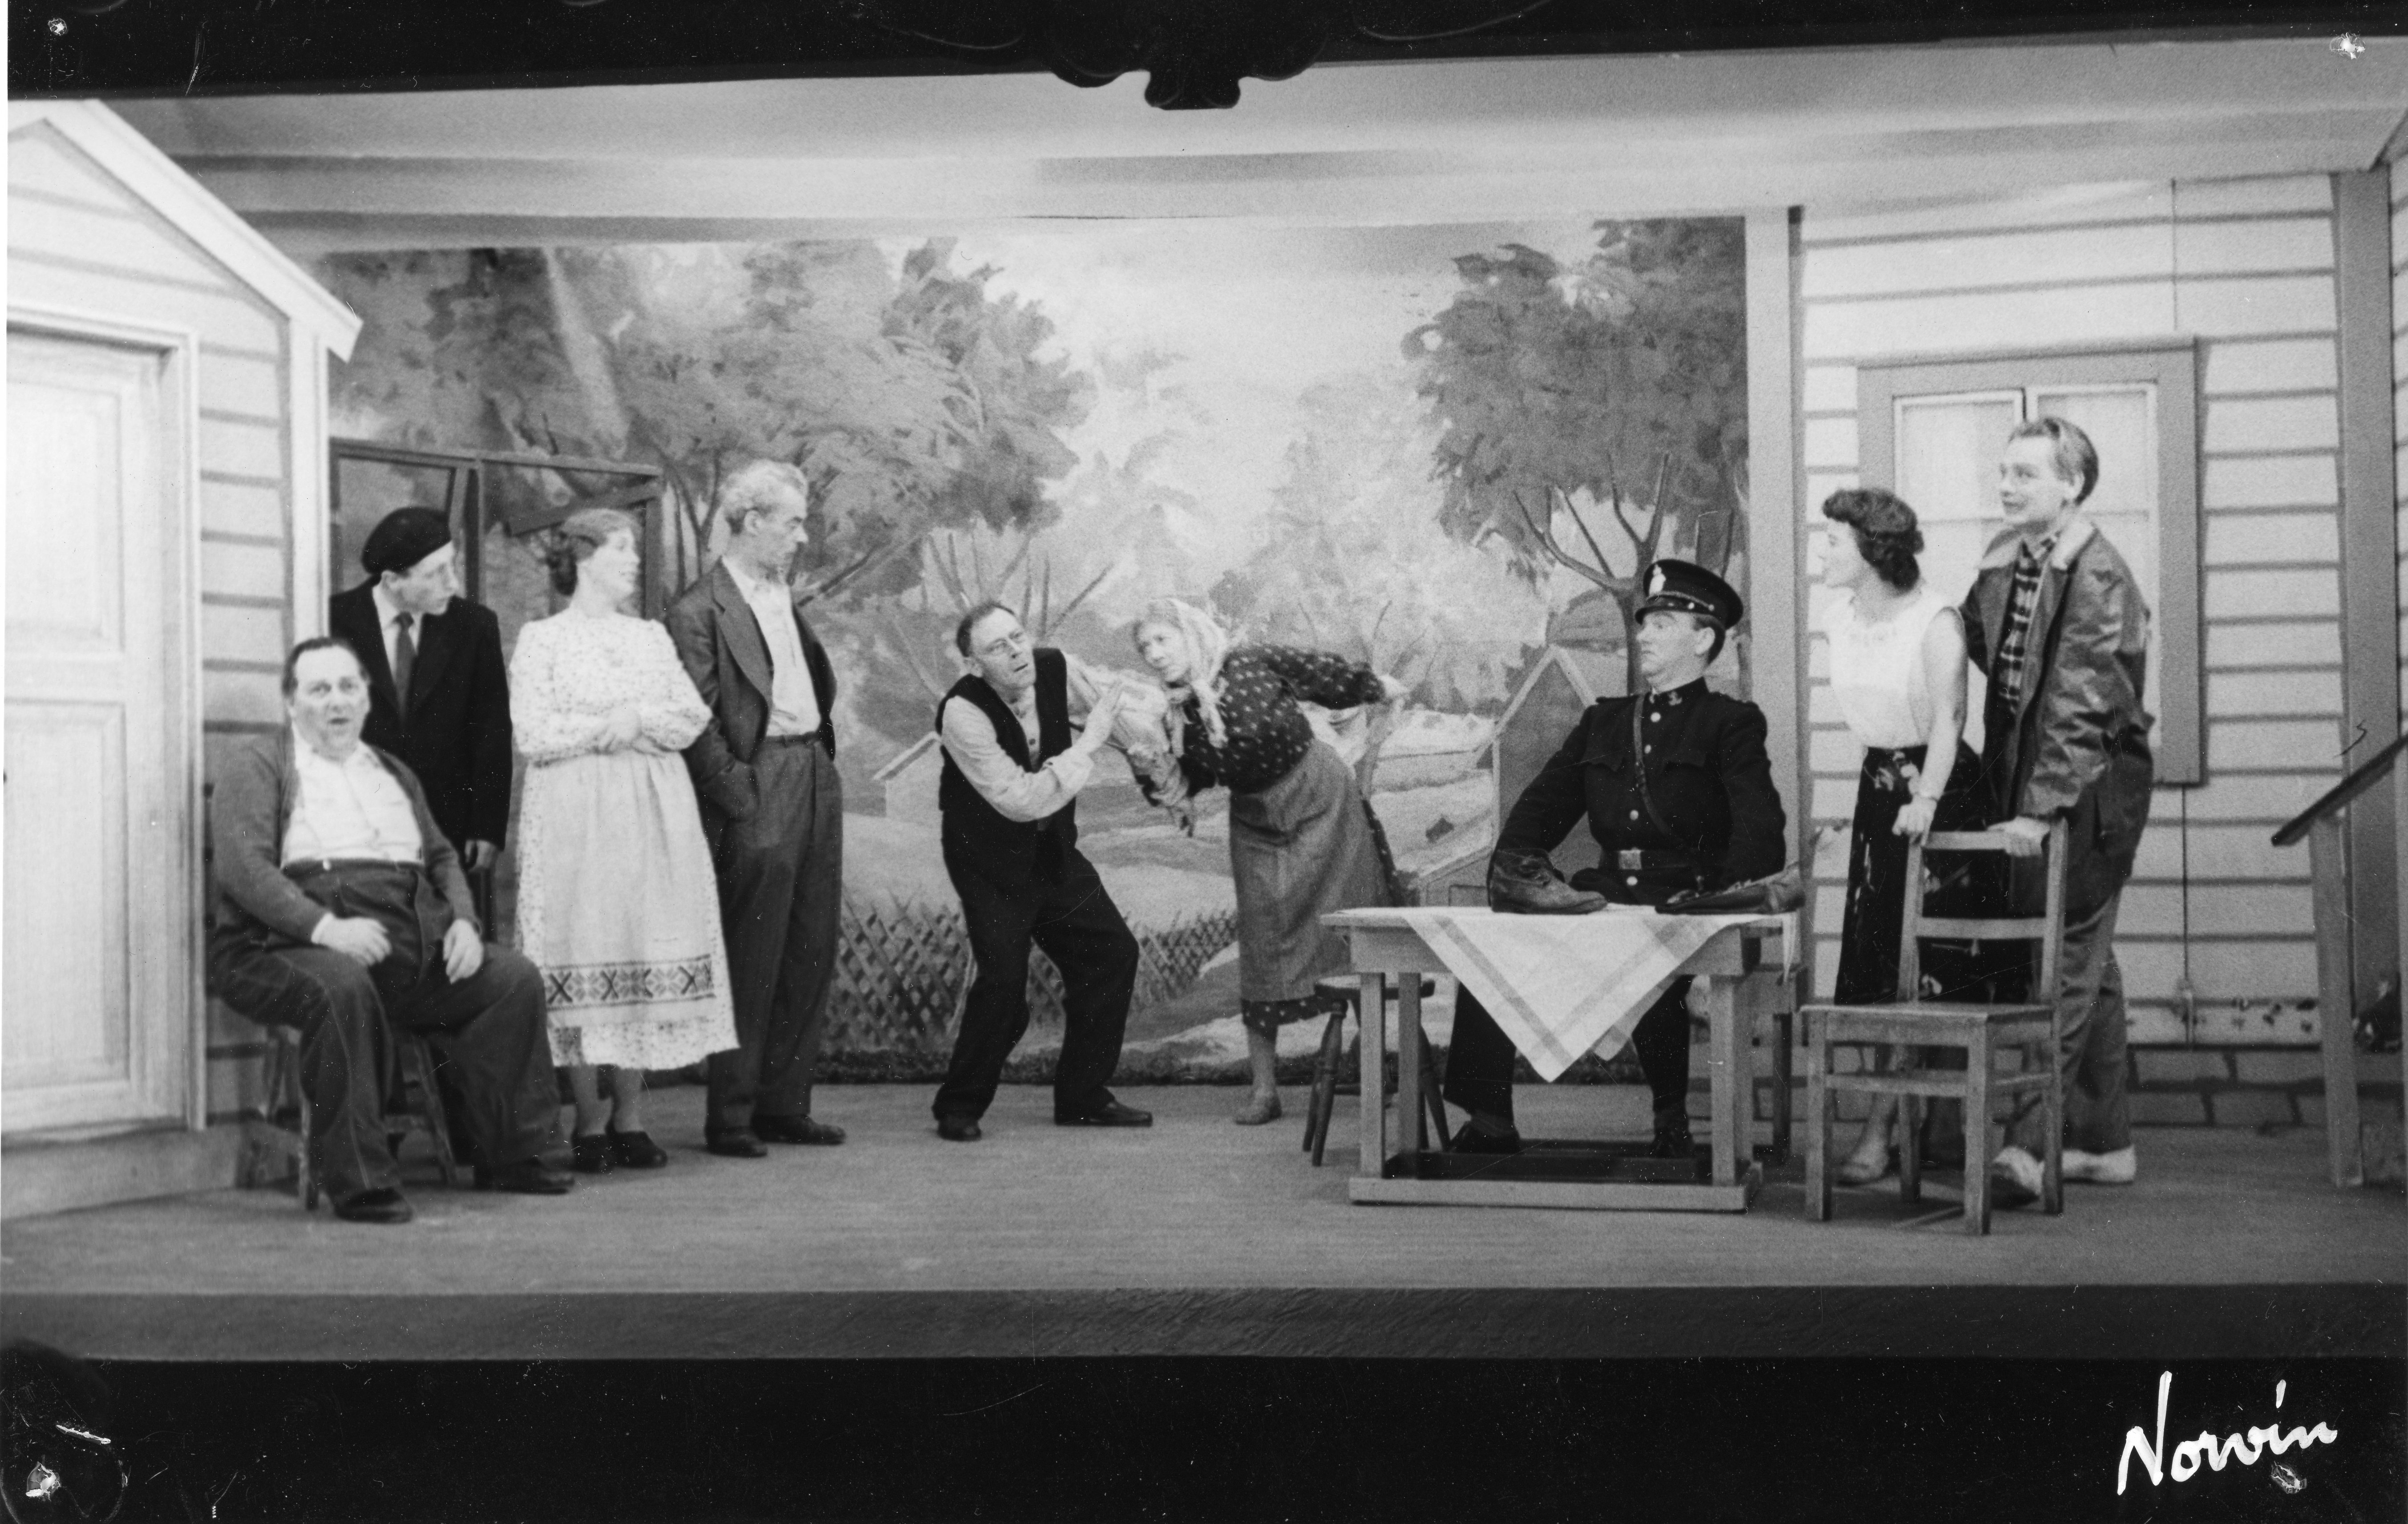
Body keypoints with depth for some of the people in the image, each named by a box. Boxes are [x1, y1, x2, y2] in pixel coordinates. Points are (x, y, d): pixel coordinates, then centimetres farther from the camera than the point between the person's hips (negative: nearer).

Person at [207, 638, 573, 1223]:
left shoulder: (393, 773, 28)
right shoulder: (257, 765, 6)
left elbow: (442, 858, 26)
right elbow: (243, 866, -8)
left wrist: (462, 921, 3)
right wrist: (326, 927, -22)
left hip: (412, 937, 6)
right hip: (294, 943, -6)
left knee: (514, 978, -12)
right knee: (341, 987, -38)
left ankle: (511, 1156, -2)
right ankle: (360, 1182, -31)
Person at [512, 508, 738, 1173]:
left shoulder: (652, 637, 17)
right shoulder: (541, 639, 4)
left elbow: (693, 717, 7)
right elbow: (533, 734, -7)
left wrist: (641, 719, -9)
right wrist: (605, 729, -8)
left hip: (654, 815, 4)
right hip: (574, 817, -4)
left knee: (650, 955, 0)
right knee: (582, 955, -7)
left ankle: (630, 1116, 6)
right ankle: (590, 1122, 0)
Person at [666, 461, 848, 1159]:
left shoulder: (786, 599, 17)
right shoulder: (699, 611, -9)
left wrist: (826, 764, 13)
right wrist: (739, 800, -15)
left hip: (816, 780, 8)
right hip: (760, 793, -8)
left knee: (811, 957, 9)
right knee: (751, 967, -5)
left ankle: (784, 1105, 17)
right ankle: (729, 1118, 2)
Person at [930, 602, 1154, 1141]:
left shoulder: (1057, 670, -12)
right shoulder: (963, 712, -28)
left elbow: (1123, 705, 7)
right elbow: (1020, 800, -31)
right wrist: (1088, 743, -28)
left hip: (1054, 852, 6)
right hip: (989, 859, -6)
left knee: (1112, 953, 3)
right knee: (1004, 979, -18)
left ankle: (1082, 1097, 17)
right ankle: (958, 1108, 1)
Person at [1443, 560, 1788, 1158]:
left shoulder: (1731, 724, 7)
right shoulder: (1603, 722, 24)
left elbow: (1759, 834, -6)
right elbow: (1543, 805, 19)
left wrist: (1721, 897, -25)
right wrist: (1516, 862, -3)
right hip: (1606, 898, 5)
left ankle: (1672, 1123, -13)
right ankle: (1489, 1125, -14)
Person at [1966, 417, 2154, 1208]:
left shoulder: (2098, 577, -15)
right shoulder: (2005, 561, 9)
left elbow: (2079, 705, -22)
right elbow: (1982, 649, 20)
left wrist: (2041, 808, -26)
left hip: (2089, 787, -8)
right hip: (2028, 780, 8)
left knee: (2069, 964, -9)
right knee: (2089, 964, 14)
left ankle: (2029, 1143, -13)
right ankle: (2106, 1143, 21)